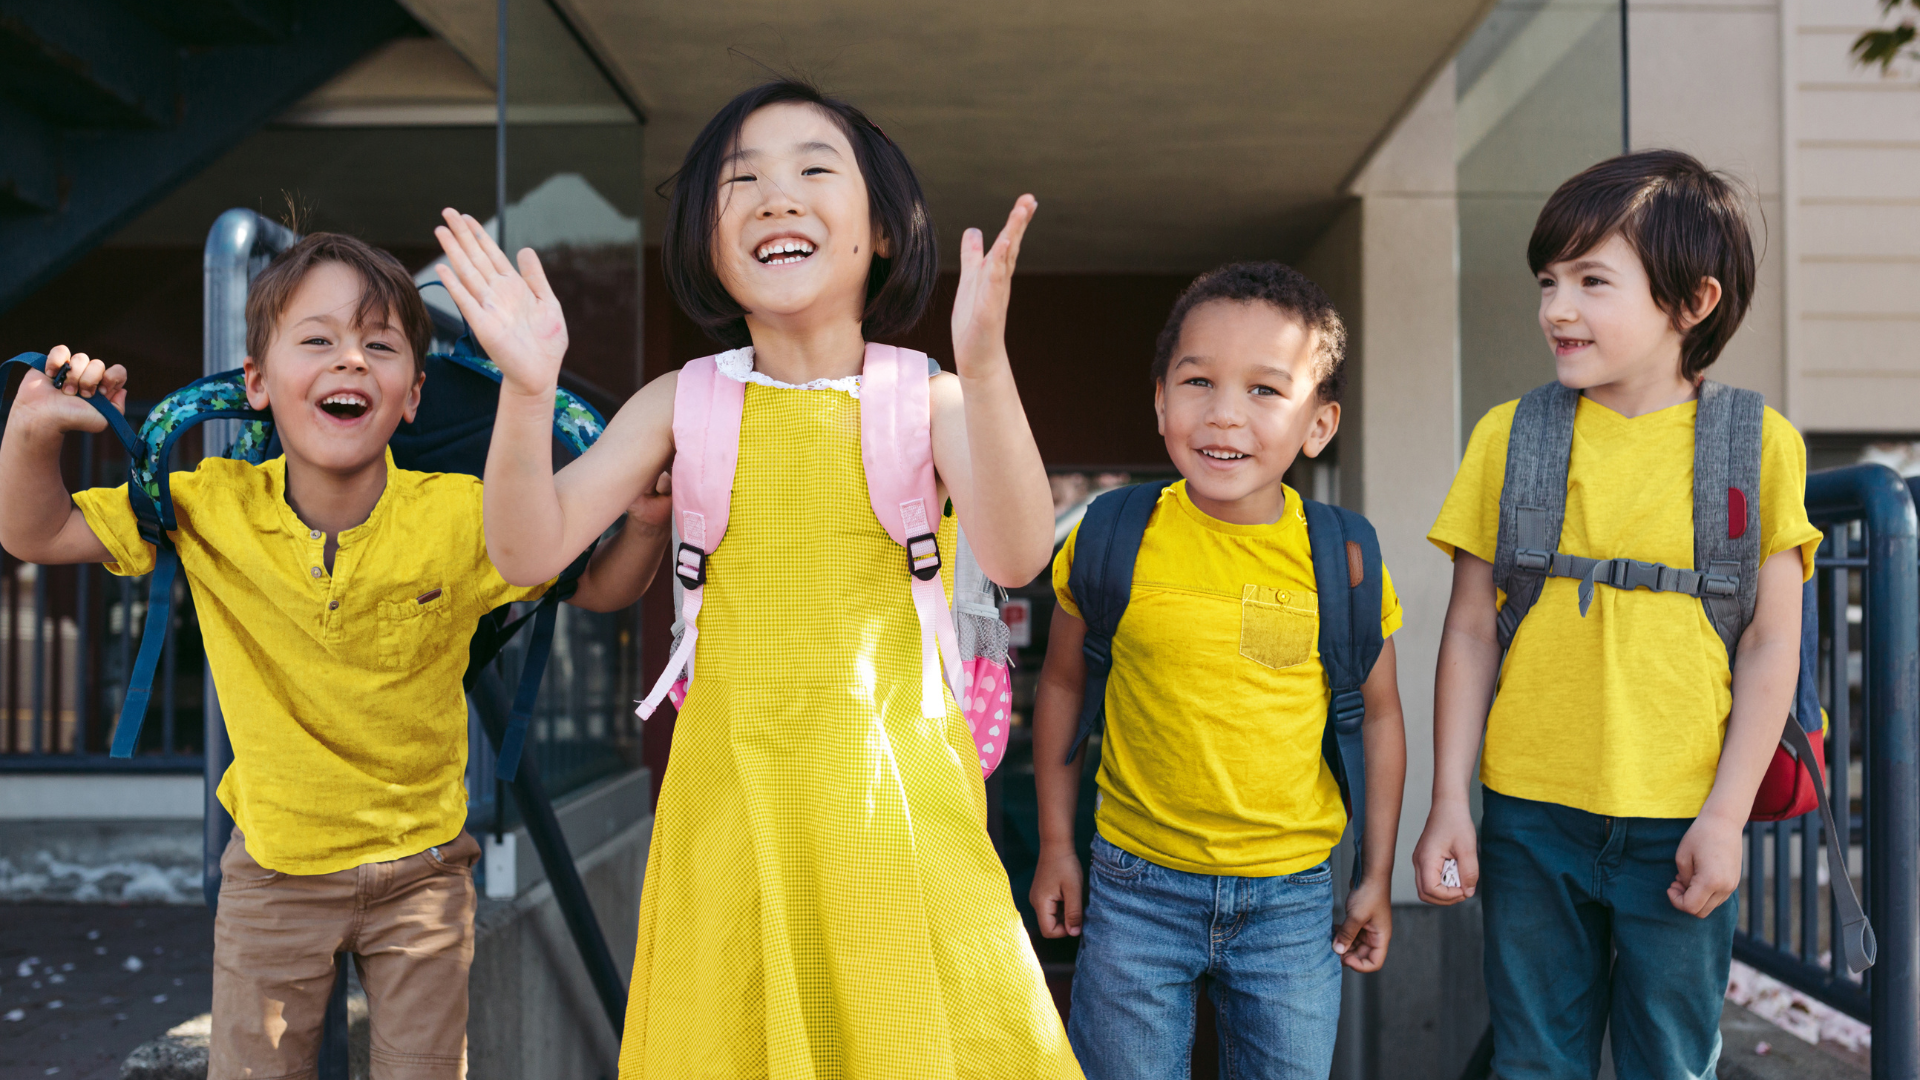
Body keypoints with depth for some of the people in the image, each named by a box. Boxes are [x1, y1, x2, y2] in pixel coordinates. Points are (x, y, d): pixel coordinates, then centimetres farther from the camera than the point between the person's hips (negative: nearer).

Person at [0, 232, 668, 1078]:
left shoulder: (463, 518, -17)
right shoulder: (211, 509, -13)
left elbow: (600, 588, -6)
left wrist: (647, 521, -27)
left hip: (422, 871, -1)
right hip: (273, 873, 1)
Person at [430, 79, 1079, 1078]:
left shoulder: (926, 398, -3)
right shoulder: (682, 402, 2)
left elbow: (1015, 556, -20)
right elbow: (528, 553, -4)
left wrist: (983, 362, -34)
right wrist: (528, 389, -21)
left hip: (892, 787, -1)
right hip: (732, 791, 1)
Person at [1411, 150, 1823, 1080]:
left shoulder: (1756, 444, -2)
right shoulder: (1508, 435, 1)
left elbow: (1770, 648, -1)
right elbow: (1470, 633, 3)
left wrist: (1724, 817, -5)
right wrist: (1449, 803, 1)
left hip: (1679, 827, -1)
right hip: (1528, 818, 1)